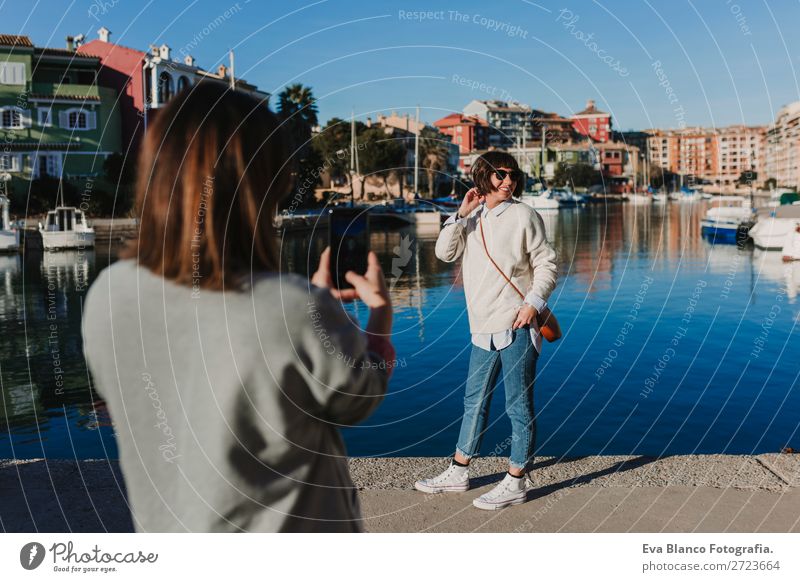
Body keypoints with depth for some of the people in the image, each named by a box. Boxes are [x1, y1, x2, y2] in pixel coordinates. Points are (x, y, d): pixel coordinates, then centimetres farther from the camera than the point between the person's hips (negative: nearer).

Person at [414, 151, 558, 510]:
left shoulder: (522, 216, -2)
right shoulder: (471, 219, 13)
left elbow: (546, 263, -3)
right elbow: (445, 253, 2)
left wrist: (534, 301, -16)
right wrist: (461, 215, -7)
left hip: (517, 327, -6)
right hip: (484, 330, 6)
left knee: (519, 406, 0)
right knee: (474, 401, 16)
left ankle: (515, 482, 9)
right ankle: (458, 473, 29)